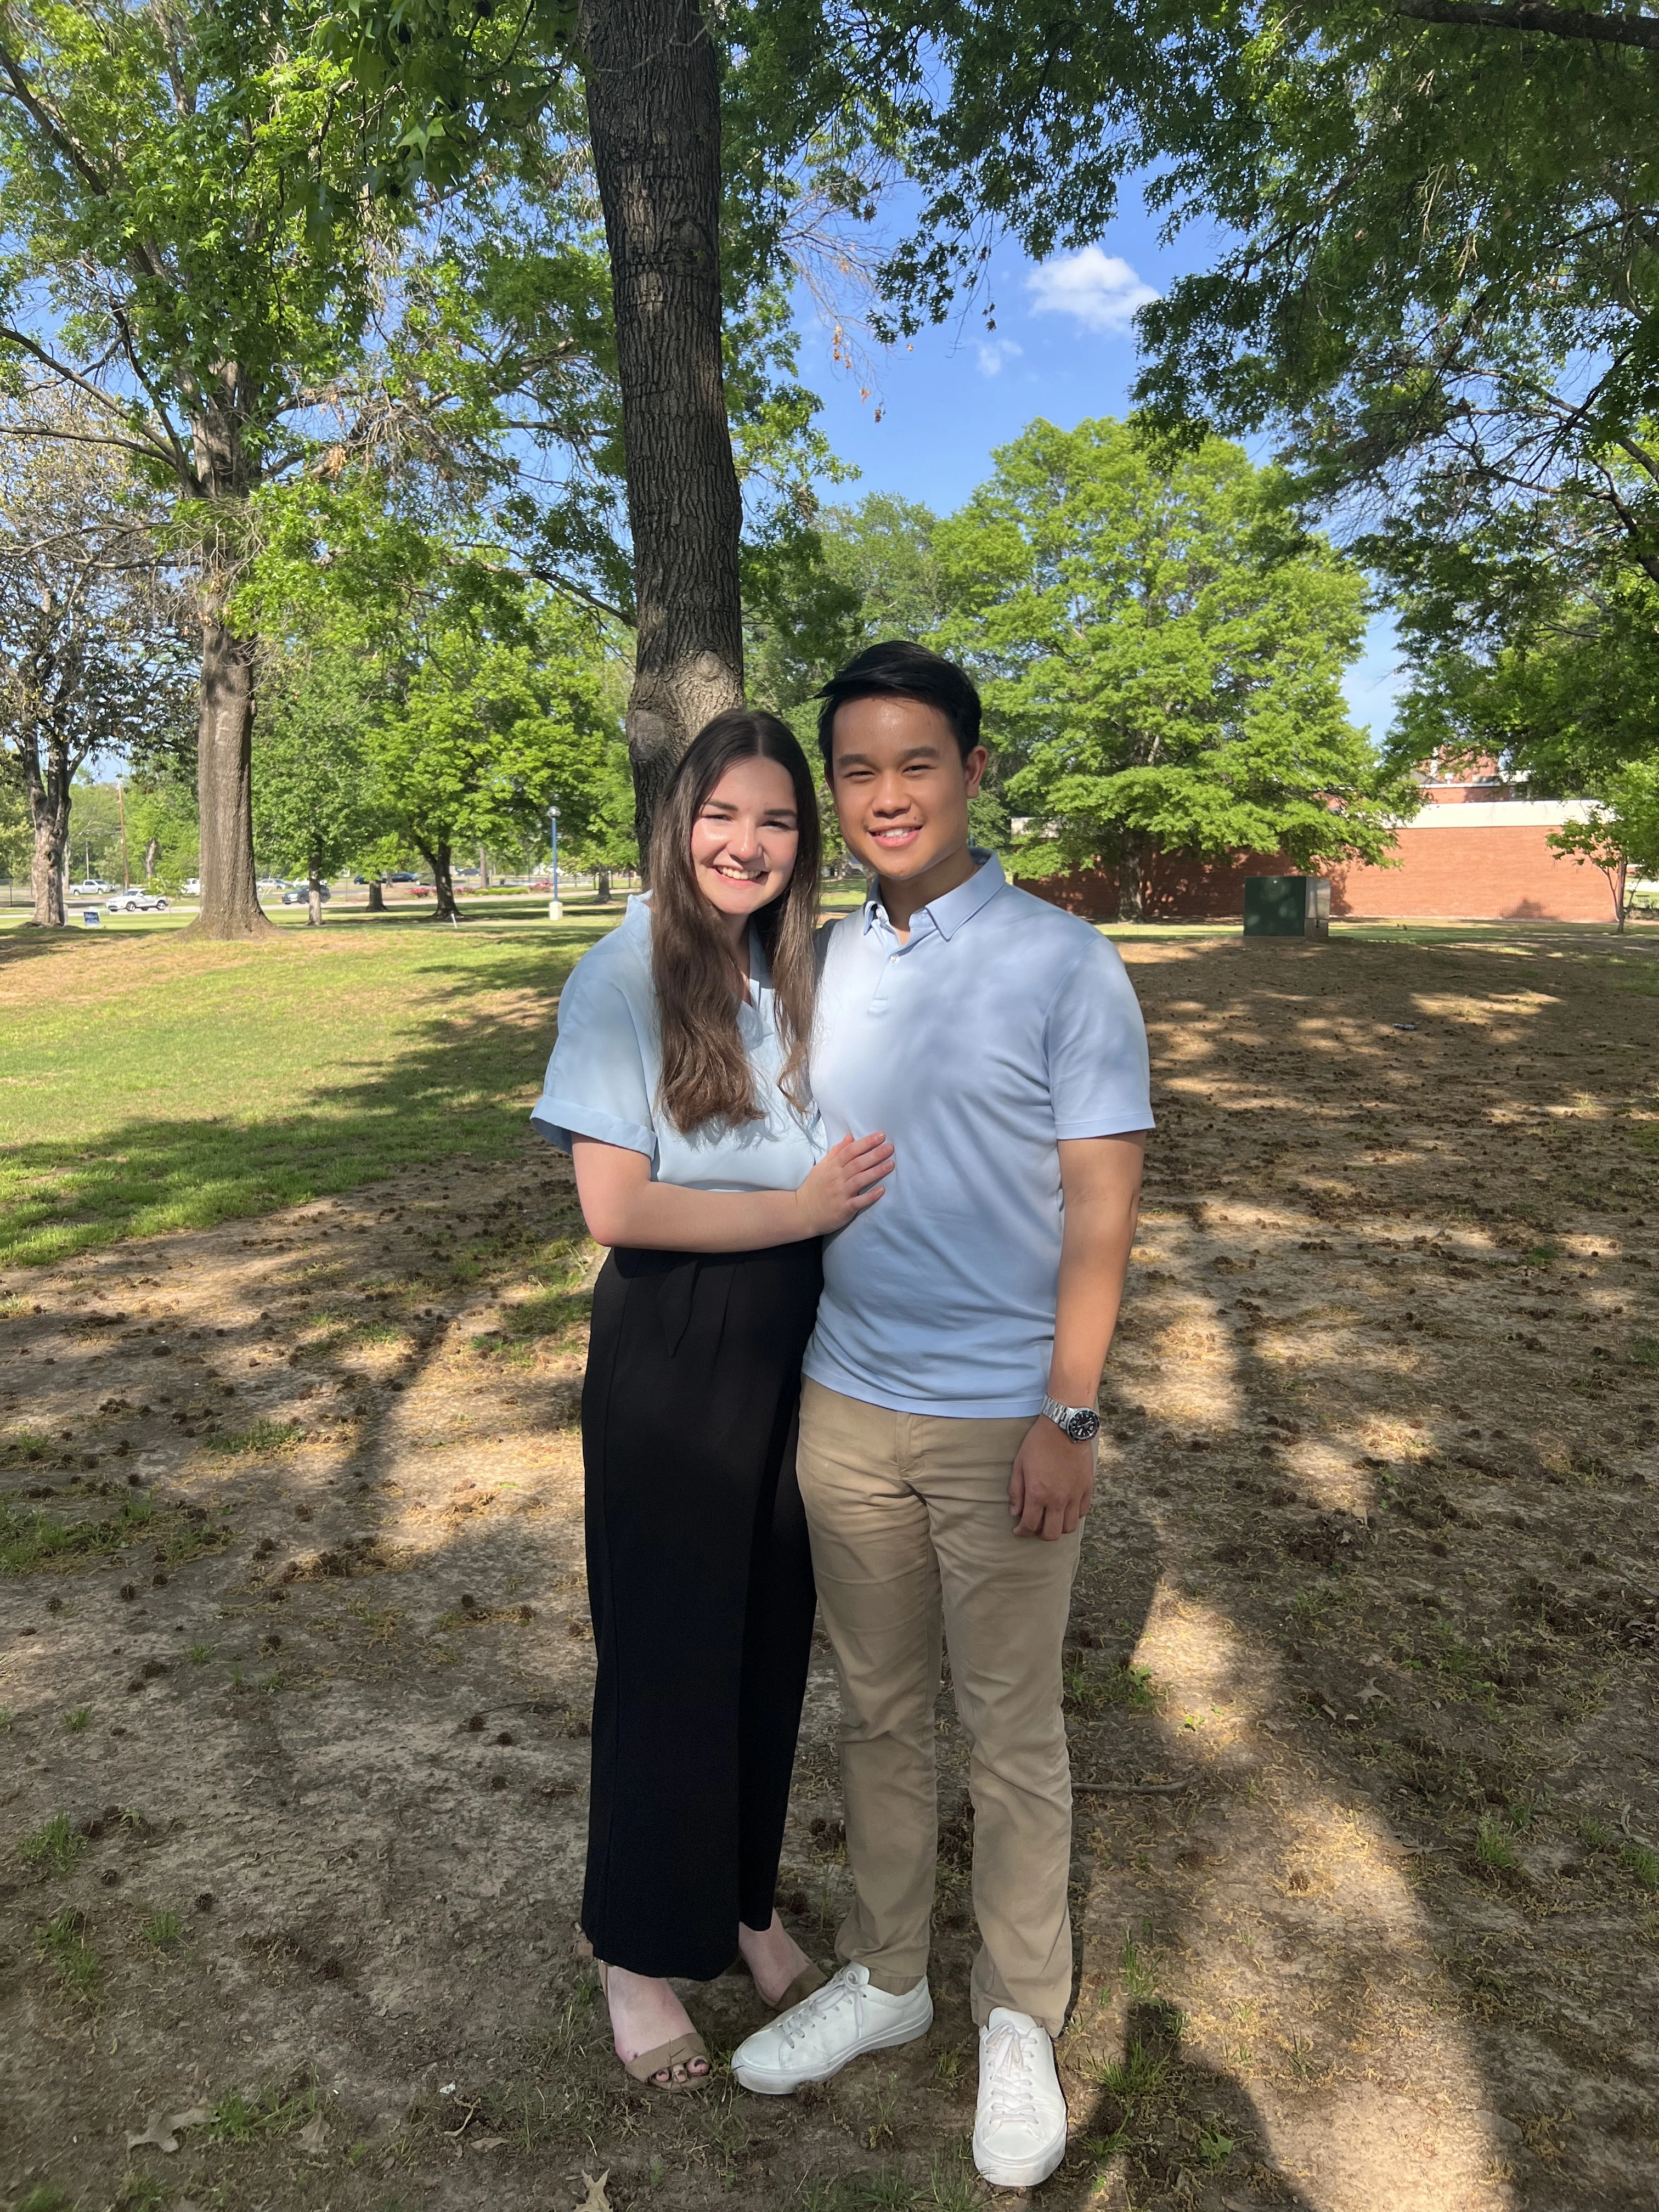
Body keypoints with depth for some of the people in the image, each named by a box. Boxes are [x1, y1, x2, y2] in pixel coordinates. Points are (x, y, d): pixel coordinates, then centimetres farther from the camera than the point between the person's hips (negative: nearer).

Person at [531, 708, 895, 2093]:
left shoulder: (801, 978, 4)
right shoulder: (625, 979, -12)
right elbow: (617, 1205, -17)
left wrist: (859, 1188, -6)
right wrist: (800, 1209, -18)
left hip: (791, 1344, 5)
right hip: (669, 1355, -5)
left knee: (773, 1635, 17)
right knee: (669, 1646, 10)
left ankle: (747, 1903, 41)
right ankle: (640, 1950, 34)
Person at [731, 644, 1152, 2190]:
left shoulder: (1064, 966, -10)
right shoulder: (819, 968, 4)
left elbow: (1101, 1205, -10)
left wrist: (1067, 1417, -14)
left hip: (999, 1422, -4)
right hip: (844, 1405, 5)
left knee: (1011, 1737, 12)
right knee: (876, 1712, 19)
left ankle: (1019, 2019, 34)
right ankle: (882, 1976, 40)